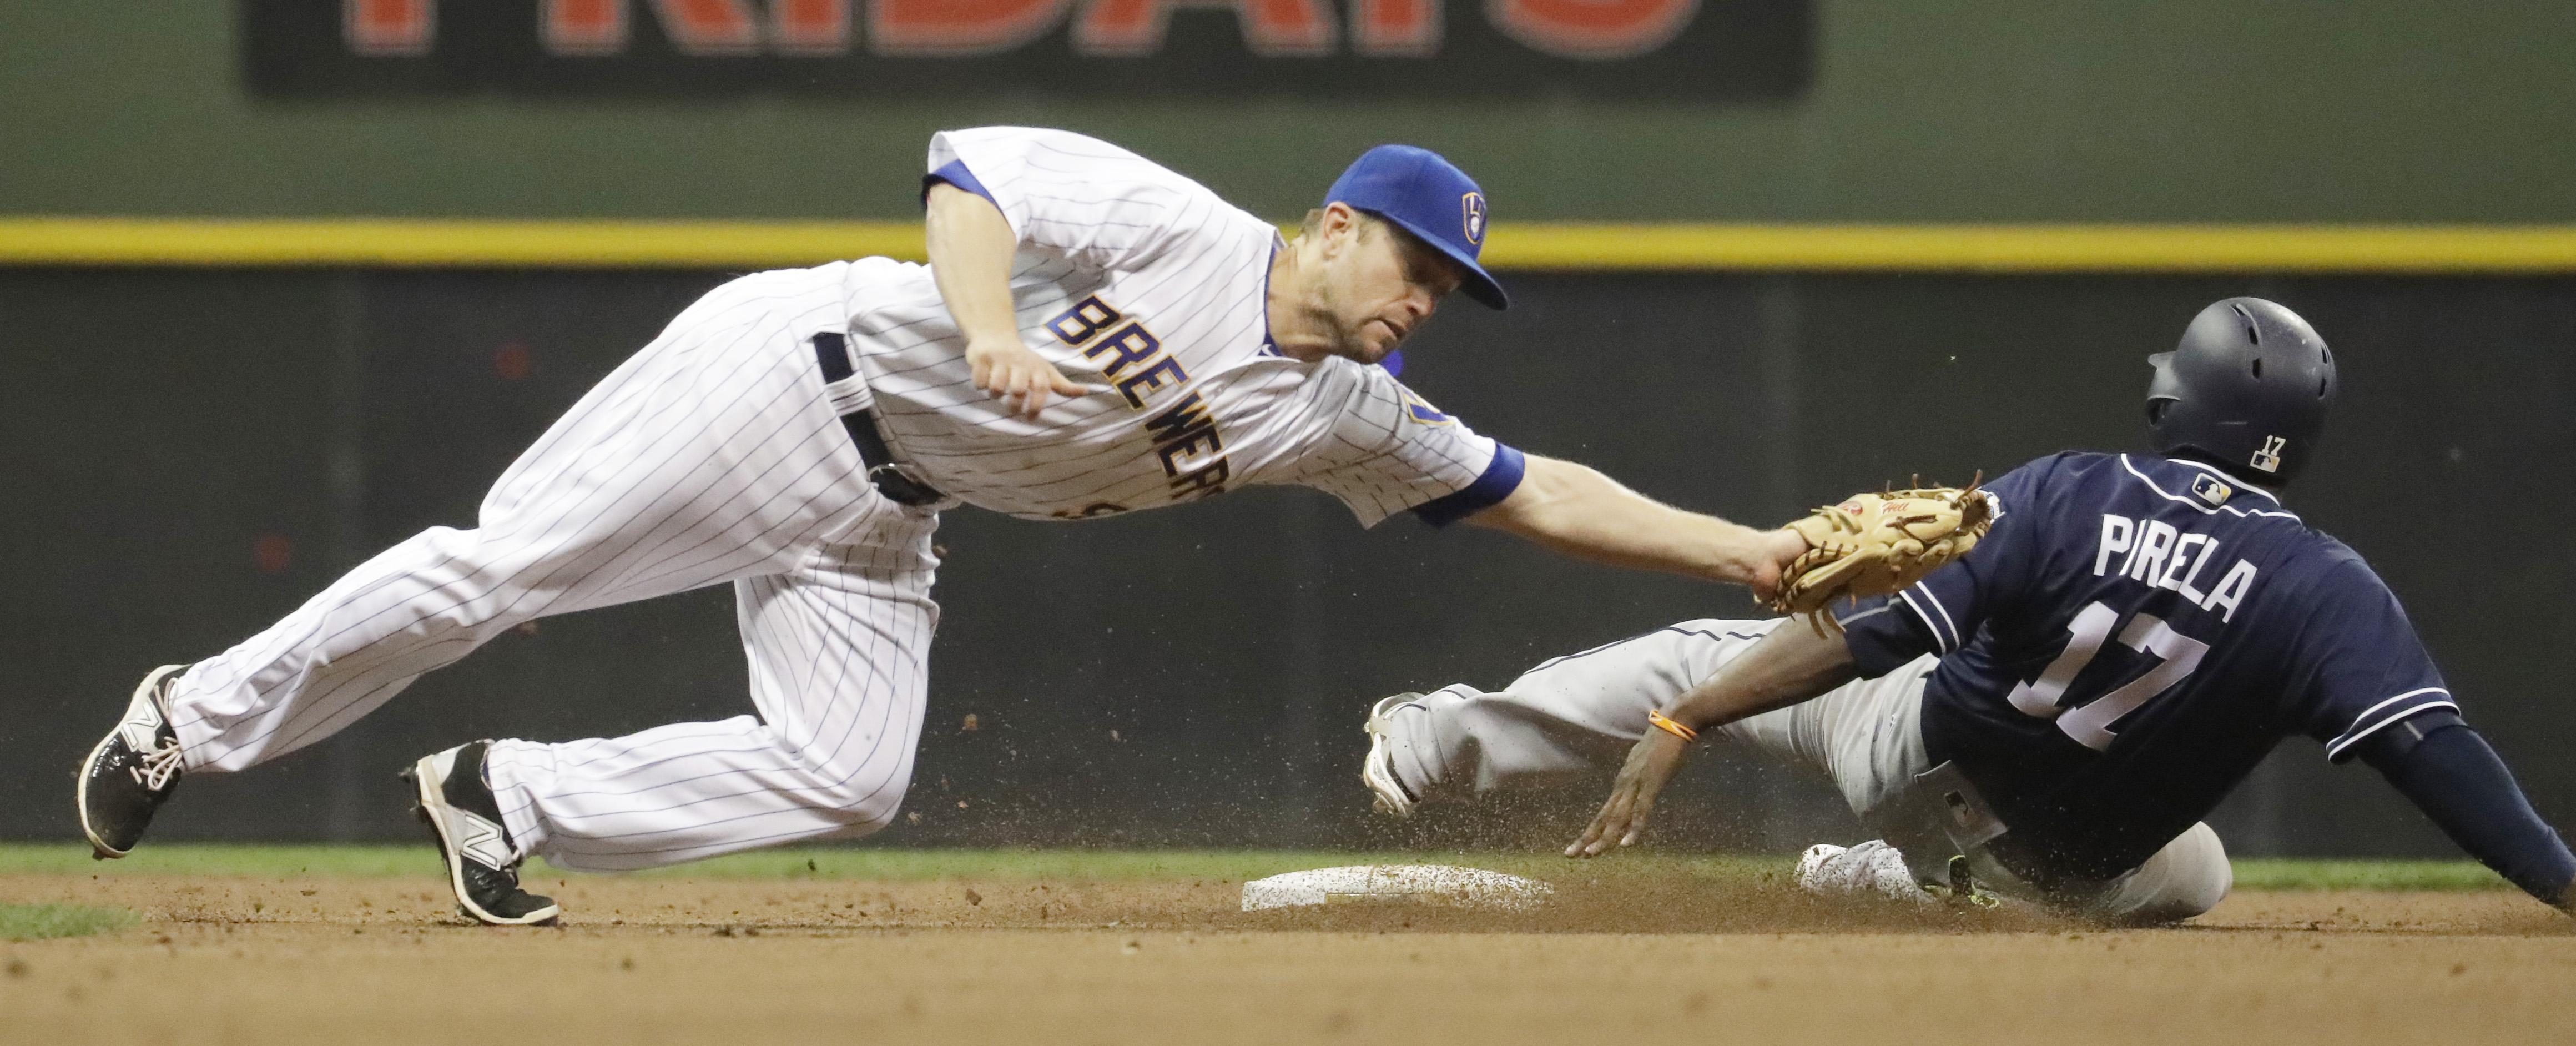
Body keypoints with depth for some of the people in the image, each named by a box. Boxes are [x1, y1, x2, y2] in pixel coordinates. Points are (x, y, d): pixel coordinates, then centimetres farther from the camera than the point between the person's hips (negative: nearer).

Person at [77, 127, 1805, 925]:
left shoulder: (1341, 417, 2)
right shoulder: (1174, 227, -16)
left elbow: (1533, 493, 4)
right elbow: (975, 168, -20)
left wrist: (1749, 551, 0)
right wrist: (993, 334, -36)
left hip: (875, 524, 7)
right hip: (786, 379, -7)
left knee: (845, 779, -11)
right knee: (496, 568, -11)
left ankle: (507, 801, 2)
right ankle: (199, 719, 5)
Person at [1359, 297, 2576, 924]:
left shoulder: (2064, 499, -22)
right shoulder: (2327, 594, -23)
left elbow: (1867, 628, -26)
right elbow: (2437, 752, -32)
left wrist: (1679, 727, -27)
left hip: (1916, 750, -1)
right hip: (2072, 872, 1)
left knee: (1718, 655, 20)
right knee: (2189, 874, 35)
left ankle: (1447, 742, 19)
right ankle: (1926, 880, 26)